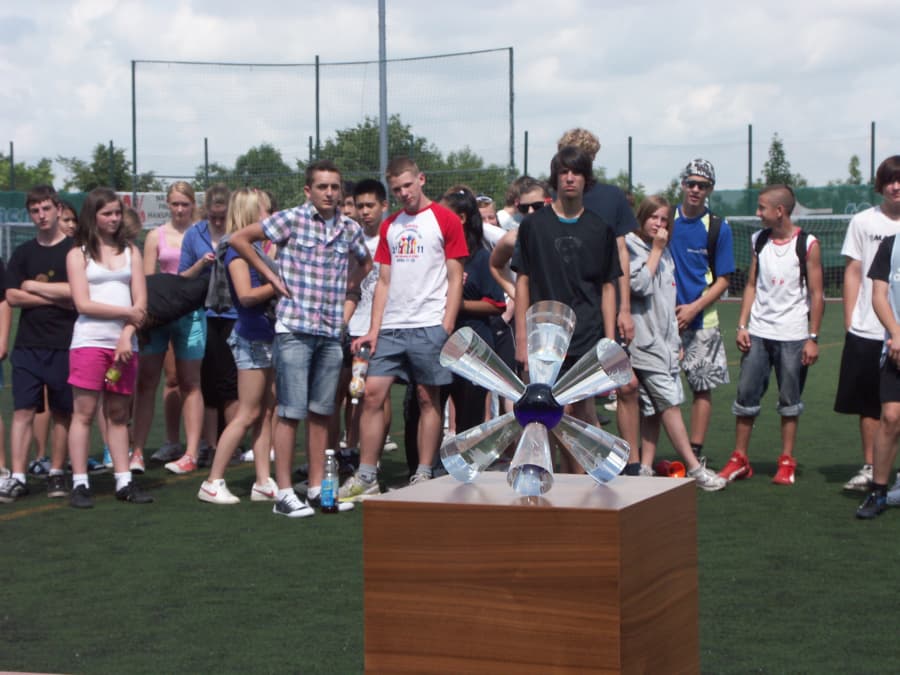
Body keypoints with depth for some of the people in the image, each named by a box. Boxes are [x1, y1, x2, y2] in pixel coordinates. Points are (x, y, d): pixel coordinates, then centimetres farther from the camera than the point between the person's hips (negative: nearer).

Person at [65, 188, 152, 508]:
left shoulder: (131, 251, 13)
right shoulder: (78, 254, 4)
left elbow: (140, 302, 5)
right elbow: (83, 304, -6)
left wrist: (127, 336, -9)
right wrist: (128, 312, -5)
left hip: (124, 343, 3)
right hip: (89, 341, -3)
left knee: (118, 414, 7)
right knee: (84, 412, -4)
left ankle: (124, 482, 8)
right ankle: (80, 484, -2)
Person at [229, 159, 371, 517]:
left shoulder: (350, 228, 9)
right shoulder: (291, 219, -5)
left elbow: (366, 263, 29)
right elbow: (239, 238, -4)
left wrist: (345, 287, 13)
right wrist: (271, 276, -4)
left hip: (331, 331, 5)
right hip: (294, 329, -5)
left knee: (320, 412, 10)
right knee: (291, 412, -4)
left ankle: (316, 486, 18)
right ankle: (284, 493, 0)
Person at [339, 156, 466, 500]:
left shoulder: (445, 220, 1)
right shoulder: (389, 226, 16)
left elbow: (455, 278, -2)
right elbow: (384, 282, 16)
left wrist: (446, 328, -10)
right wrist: (373, 329, 7)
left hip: (428, 326, -5)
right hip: (390, 326, 5)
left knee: (428, 398, 1)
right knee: (372, 393, -2)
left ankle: (423, 476, 8)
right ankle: (366, 477, 3)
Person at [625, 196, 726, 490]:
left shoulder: (665, 253, 19)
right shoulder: (630, 246, -4)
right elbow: (640, 284, -17)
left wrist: (675, 341, 21)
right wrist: (656, 250, -10)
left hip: (663, 341, 8)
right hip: (643, 341, -8)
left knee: (653, 409, 6)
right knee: (670, 403, -10)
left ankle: (645, 468, 8)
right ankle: (695, 469, -10)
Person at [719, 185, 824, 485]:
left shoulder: (807, 245, -6)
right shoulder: (759, 240, 7)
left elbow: (816, 294, -5)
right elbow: (751, 285, 11)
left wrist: (813, 338, -7)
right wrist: (742, 326, 3)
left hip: (793, 336, -4)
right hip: (758, 333, 4)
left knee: (790, 401, 4)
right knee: (746, 395, 3)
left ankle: (787, 463, 13)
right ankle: (739, 460, 12)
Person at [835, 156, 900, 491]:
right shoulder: (863, 222, 5)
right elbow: (853, 273, 7)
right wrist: (849, 322, 2)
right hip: (866, 332, 1)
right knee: (869, 404, 7)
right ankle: (869, 467, 17)